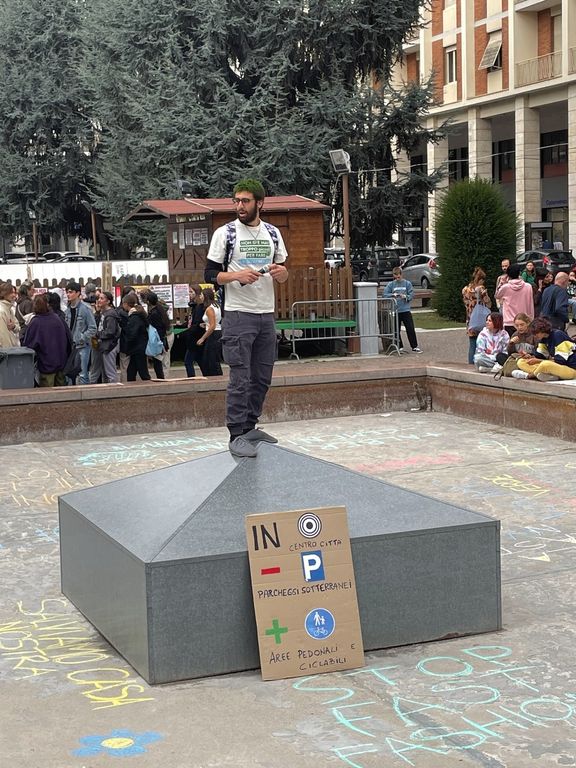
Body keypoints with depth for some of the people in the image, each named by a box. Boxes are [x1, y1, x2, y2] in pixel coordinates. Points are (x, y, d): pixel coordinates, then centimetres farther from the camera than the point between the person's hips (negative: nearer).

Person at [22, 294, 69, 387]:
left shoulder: (35, 323, -15)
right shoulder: (57, 319, -2)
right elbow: (67, 339, 7)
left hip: (46, 365, -5)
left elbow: (28, 344, -8)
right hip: (61, 363, 5)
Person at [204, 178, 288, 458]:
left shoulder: (273, 233, 11)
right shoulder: (225, 233, -2)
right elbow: (210, 275, -3)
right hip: (238, 315, -5)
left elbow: (282, 276, 18)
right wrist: (237, 275, -19)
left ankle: (250, 427, 23)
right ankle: (237, 435, -5)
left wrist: (281, 272, -5)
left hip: (266, 314, 5)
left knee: (262, 377, 10)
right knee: (240, 379, -9)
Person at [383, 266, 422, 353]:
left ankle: (415, 347, 4)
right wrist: (393, 295, -19)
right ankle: (400, 347, 18)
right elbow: (385, 295, -3)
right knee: (396, 330, 7)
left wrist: (405, 296, -20)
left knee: (410, 329, -3)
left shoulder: (407, 283, 2)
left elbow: (411, 295, -1)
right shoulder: (391, 285, 5)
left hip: (406, 310, -1)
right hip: (395, 311, 1)